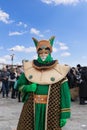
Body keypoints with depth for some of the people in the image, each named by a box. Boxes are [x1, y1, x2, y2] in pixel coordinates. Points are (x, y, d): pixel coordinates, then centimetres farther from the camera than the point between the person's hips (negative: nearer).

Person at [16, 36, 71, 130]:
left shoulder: (58, 71, -5)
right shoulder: (29, 68, 2)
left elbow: (65, 94, -4)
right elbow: (19, 85, 14)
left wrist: (64, 114, -6)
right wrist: (27, 88, -8)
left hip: (51, 110, -2)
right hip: (31, 109, 2)